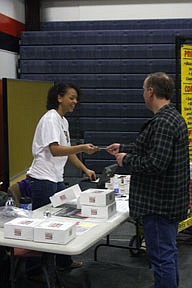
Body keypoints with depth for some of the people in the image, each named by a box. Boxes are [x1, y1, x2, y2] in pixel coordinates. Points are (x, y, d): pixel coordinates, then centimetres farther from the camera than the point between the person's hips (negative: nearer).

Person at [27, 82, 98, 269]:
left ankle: (63, 261, 28)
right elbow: (55, 150, -24)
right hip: (43, 179, -9)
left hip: (57, 179, 9)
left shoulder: (63, 120, 15)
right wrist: (82, 148, -34)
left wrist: (86, 170, 17)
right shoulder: (51, 119, -14)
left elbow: (67, 151, 21)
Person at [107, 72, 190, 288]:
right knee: (168, 252, 21)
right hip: (171, 200, 11)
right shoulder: (174, 117, 13)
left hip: (159, 203, -11)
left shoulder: (163, 122, -21)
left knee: (161, 255, -2)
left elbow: (155, 163, -27)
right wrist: (123, 149, 28)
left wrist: (126, 160, -11)